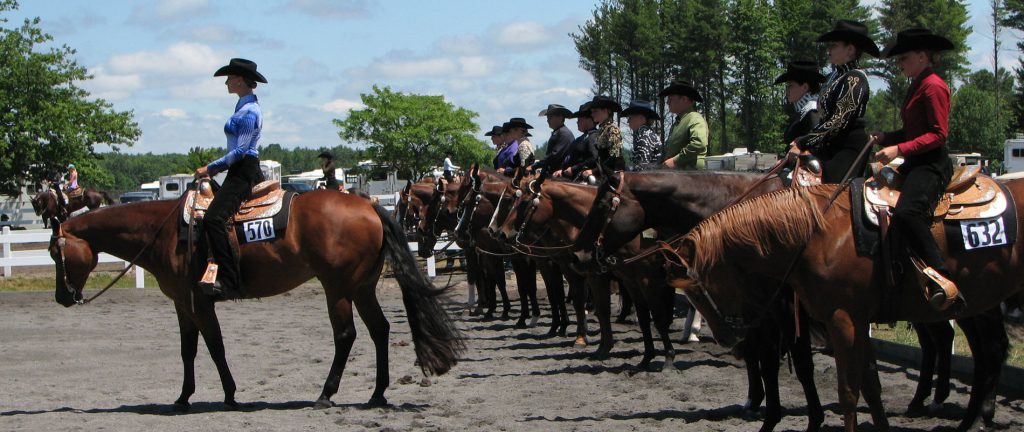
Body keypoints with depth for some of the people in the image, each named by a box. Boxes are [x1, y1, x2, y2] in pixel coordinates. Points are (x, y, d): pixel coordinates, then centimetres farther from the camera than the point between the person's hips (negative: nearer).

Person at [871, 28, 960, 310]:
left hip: (932, 164, -11)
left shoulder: (933, 86, -10)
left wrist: (899, 149, -23)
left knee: (906, 212, -33)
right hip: (914, 164, 12)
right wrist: (880, 138, 7)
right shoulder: (916, 87, 21)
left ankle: (941, 279, -35)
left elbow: (938, 134, -17)